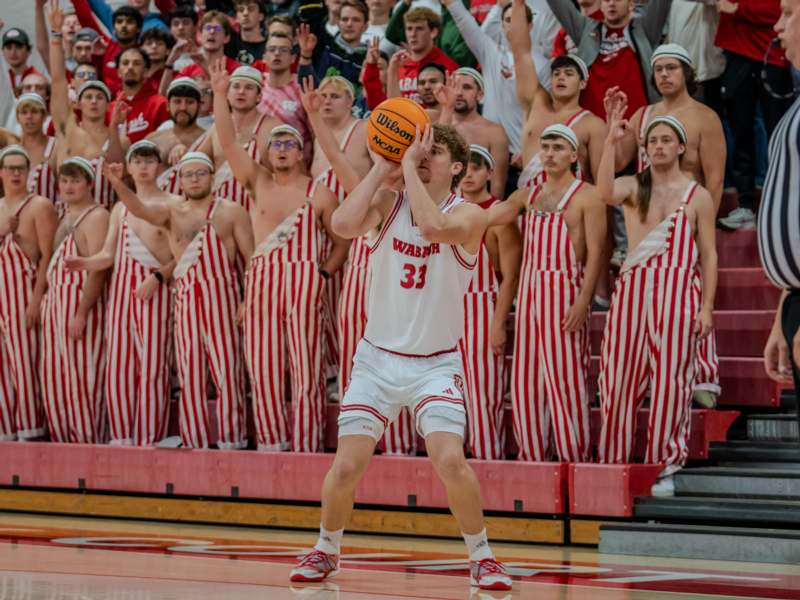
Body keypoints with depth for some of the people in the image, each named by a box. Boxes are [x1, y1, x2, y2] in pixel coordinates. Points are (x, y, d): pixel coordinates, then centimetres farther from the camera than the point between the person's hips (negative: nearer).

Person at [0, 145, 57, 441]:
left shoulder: (39, 206, -3)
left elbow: (48, 255, -11)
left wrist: (38, 297, -17)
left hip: (26, 292, -6)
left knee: (25, 363, -8)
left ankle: (29, 431, -6)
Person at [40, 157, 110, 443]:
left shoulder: (96, 216, -9)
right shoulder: (63, 216, 18)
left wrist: (81, 313, -23)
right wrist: (43, 300, 7)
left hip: (80, 301, -9)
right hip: (54, 302, 9)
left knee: (80, 376, -7)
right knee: (54, 376, 8)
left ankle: (87, 440, -2)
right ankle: (62, 439, 14)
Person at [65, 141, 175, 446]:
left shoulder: (170, 204, 3)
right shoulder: (120, 208, 18)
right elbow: (108, 254, 11)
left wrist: (158, 276, -17)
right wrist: (87, 263, -8)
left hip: (154, 290, -5)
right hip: (121, 287, 5)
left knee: (151, 365, -7)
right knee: (118, 363, 2)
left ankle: (148, 439, -6)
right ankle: (122, 436, 7)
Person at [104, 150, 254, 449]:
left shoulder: (231, 212, 7)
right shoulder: (171, 211, 13)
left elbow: (251, 257, 4)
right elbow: (141, 210, -6)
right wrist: (119, 186, -26)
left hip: (221, 297, -3)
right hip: (185, 298, 3)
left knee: (227, 371, -7)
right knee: (189, 375, 3)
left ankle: (231, 441, -5)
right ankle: (194, 444, 7)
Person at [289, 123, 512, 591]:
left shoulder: (469, 216, -10)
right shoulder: (389, 203, -1)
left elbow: (431, 226, -33)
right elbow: (344, 224, -22)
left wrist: (409, 165, -23)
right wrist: (382, 168, -17)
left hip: (436, 364, -2)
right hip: (379, 357, 2)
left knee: (451, 461, -20)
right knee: (346, 467, -5)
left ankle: (482, 556, 1)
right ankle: (326, 552, 21)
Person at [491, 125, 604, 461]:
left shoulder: (586, 197, -3)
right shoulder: (528, 196, 15)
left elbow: (595, 253, -9)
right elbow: (483, 217, 10)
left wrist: (583, 301, -17)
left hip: (565, 293, -6)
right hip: (529, 291, 6)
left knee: (564, 379, -6)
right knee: (526, 379, 6)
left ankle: (573, 457, -2)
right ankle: (532, 455, 13)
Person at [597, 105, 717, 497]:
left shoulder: (697, 196, 6)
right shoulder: (633, 187, 9)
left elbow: (708, 254, 5)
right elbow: (606, 192, -16)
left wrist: (707, 306, -2)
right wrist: (611, 142, -24)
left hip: (677, 292, -2)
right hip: (632, 289, 2)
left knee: (670, 381, -2)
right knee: (620, 376, 1)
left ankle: (665, 467, 4)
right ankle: (612, 461, 10)